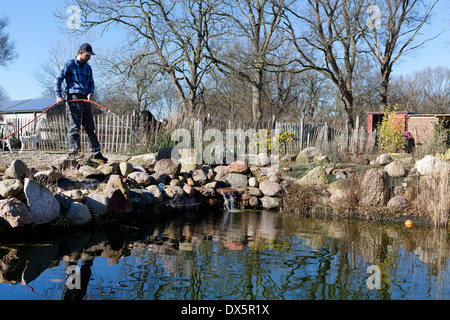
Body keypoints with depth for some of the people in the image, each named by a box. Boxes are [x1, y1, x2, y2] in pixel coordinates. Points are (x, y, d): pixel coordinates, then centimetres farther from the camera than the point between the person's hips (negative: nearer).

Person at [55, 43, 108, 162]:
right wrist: (59, 96, -14)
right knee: (74, 126, -9)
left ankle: (95, 152, 8)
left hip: (85, 99, 7)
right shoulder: (70, 65, 0)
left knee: (90, 126, 6)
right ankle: (73, 152, -6)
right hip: (73, 98, -7)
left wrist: (90, 93, -2)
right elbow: (58, 79, -3)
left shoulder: (88, 67, 20)